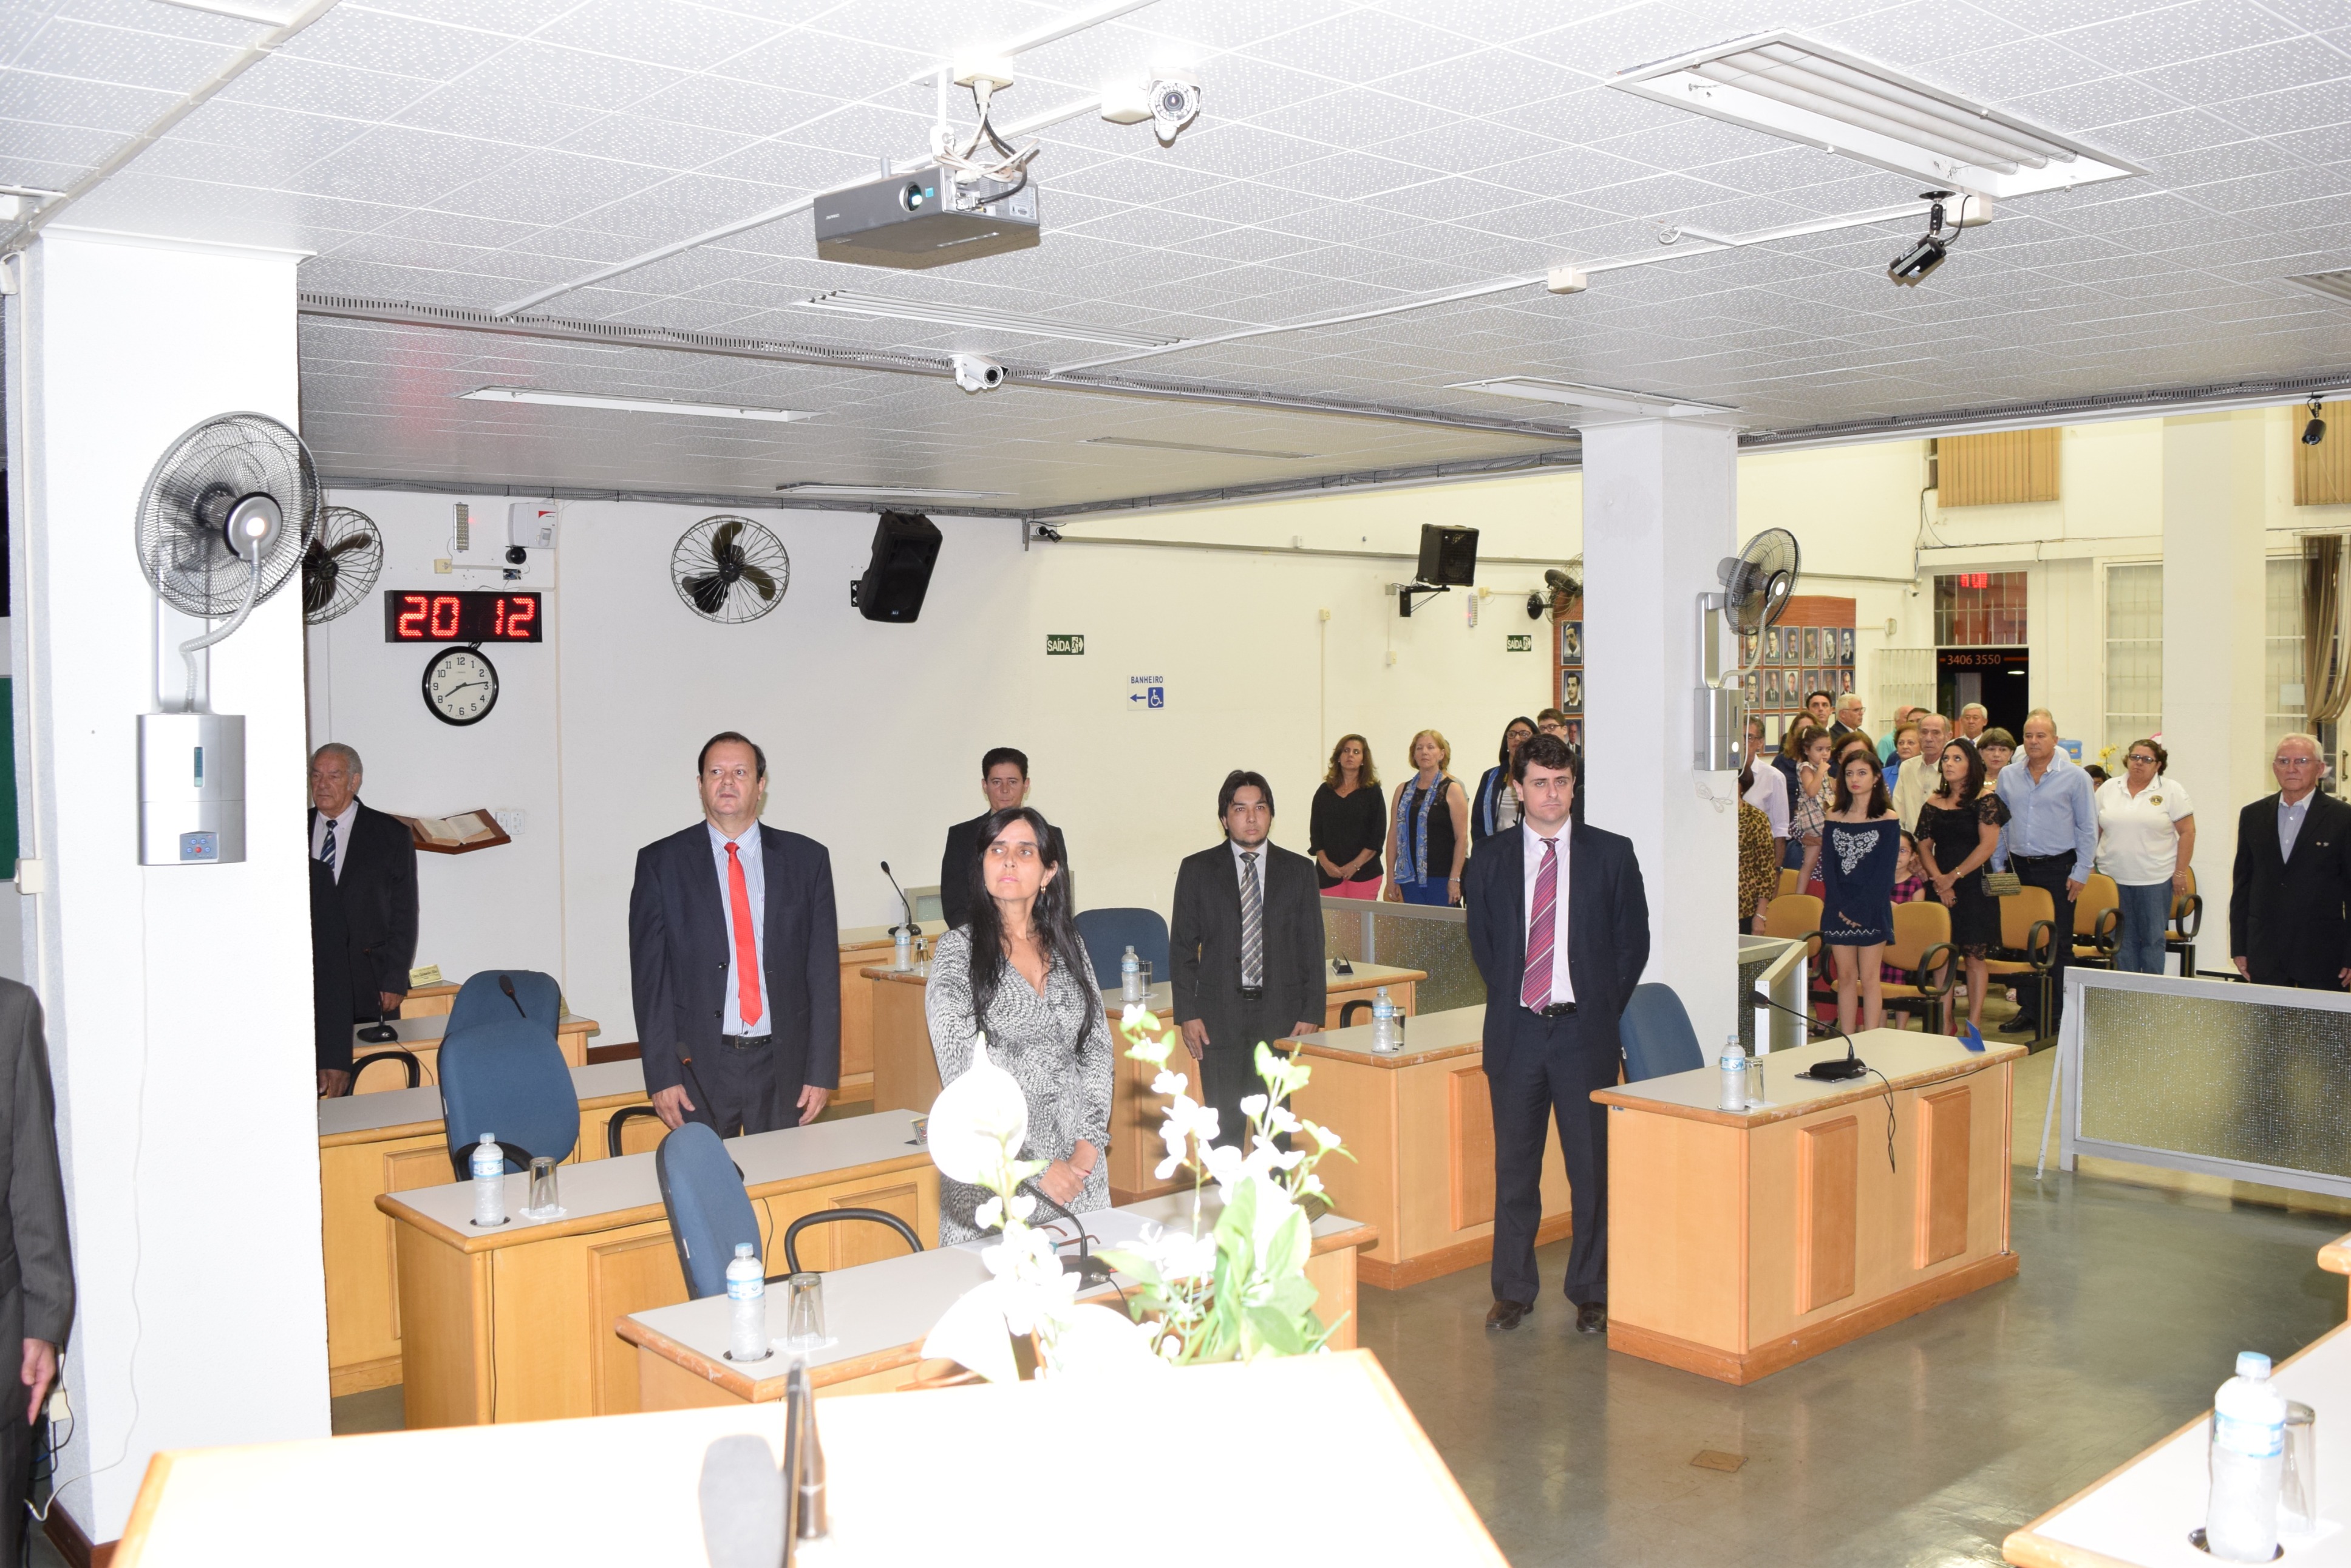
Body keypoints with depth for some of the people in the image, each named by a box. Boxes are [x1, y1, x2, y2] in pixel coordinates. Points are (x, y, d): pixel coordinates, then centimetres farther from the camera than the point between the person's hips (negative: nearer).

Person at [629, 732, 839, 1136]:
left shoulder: (806, 859, 5)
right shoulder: (660, 863, 2)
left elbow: (823, 970, 3)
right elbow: (649, 975, 0)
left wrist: (822, 1071, -2)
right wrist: (661, 1075, -7)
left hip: (784, 1064, 1)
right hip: (699, 1063, -1)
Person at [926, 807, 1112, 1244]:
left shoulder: (1067, 945, 10)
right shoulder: (957, 951, -4)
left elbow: (1097, 1049, 10)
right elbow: (963, 1076, -10)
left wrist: (1089, 1145, -5)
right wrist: (1034, 1168, -14)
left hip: (1078, 1163, 4)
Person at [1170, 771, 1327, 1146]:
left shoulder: (1299, 870, 7)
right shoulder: (1197, 870, 4)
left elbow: (1313, 948, 7)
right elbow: (1182, 948, 5)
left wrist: (1312, 1015, -1)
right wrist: (1187, 1014, -3)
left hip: (1282, 1017, 1)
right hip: (1219, 1017, -1)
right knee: (1224, 1124, 3)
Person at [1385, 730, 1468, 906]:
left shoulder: (1451, 789, -2)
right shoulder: (1403, 791, 12)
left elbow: (1462, 837, -8)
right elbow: (1393, 834, 11)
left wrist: (1455, 879, -14)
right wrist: (1391, 875, 5)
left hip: (1442, 878, -4)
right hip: (1410, 878, 4)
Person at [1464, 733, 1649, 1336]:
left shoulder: (1611, 854, 2)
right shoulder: (1490, 859, 6)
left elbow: (1633, 940, 5)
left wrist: (1601, 1009, 1)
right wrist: (1512, 997, 6)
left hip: (1585, 1031, -1)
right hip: (1516, 1030, 1)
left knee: (1592, 1167, 3)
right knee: (1514, 1167, 8)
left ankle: (1591, 1293, 16)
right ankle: (1513, 1290, 20)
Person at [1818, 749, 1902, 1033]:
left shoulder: (1888, 819, -2)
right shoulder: (1834, 817, 8)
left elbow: (1886, 870, -7)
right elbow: (1828, 865, 4)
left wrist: (1862, 908, -15)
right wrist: (1840, 907, -9)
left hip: (1873, 908, -3)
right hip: (1838, 909, 3)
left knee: (1868, 979, -1)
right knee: (1845, 978, 6)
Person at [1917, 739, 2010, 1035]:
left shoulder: (1985, 800, -2)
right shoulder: (1932, 804, 11)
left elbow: (1988, 845, -10)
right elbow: (1924, 846, 6)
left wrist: (1954, 876, -10)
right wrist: (1939, 880, -9)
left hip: (1974, 887, -4)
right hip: (1941, 888, 4)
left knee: (1975, 956, -4)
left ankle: (1974, 1025, -1)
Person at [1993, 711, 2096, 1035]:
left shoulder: (2075, 777, -2)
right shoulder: (2008, 777, 9)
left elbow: (2088, 828, -2)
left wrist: (2081, 873, -6)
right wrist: (1999, 866, 9)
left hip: (2058, 869, -4)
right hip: (2019, 868, 4)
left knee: (2058, 943, 0)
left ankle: (2056, 1014, 6)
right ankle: (2028, 1009, 13)